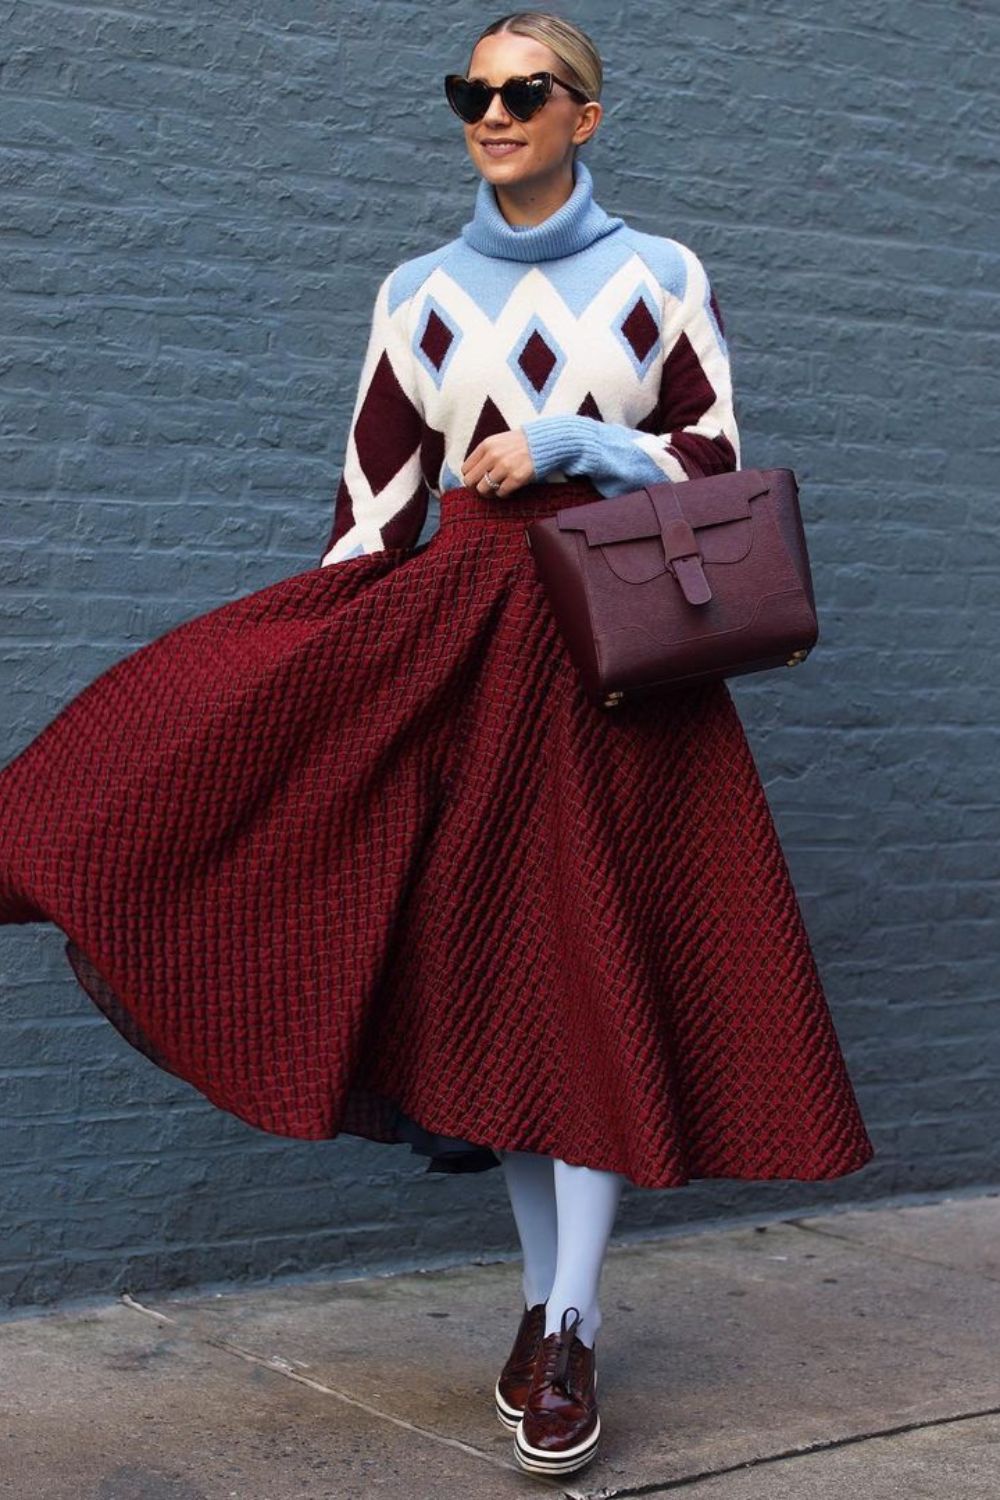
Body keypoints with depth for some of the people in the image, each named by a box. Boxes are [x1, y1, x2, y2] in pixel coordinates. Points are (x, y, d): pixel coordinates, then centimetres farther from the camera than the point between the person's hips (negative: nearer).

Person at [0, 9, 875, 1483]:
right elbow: (374, 512, 8)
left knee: (601, 973, -6)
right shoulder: (420, 295, 9)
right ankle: (546, 1302, 16)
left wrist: (564, 446, -10)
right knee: (492, 970, 3)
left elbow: (719, 463, 4)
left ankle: (569, 1332, 1)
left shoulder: (662, 277, 6)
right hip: (462, 655, 2)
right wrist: (316, 675, 3)